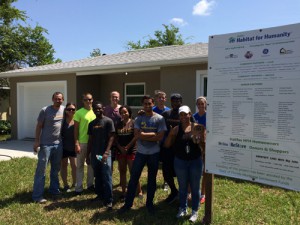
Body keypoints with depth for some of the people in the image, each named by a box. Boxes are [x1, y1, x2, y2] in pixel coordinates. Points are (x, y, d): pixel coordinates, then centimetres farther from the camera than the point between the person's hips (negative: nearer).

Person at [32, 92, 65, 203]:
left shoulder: (64, 110, 3)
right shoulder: (45, 110, -8)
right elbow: (39, 126, -5)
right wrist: (37, 141, -10)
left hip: (58, 144, 5)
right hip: (45, 144, -4)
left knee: (56, 169, 15)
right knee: (41, 169, -2)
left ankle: (54, 189, 31)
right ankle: (37, 195, 5)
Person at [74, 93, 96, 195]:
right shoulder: (79, 113, -7)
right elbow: (76, 129, -7)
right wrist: (76, 143, -12)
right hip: (82, 142, -4)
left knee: (91, 164, 14)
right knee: (80, 165, 6)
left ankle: (90, 184, 29)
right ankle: (79, 187, 15)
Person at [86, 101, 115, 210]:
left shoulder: (108, 121, -5)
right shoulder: (91, 124, 12)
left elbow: (111, 138, -9)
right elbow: (90, 140, 15)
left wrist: (106, 153, -18)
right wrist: (88, 155, 12)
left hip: (105, 153, -5)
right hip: (94, 154, 5)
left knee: (107, 177, -6)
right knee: (97, 176, 14)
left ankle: (109, 200, 1)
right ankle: (100, 195, 29)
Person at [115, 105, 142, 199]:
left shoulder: (133, 123, -4)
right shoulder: (118, 124, 11)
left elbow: (136, 137, -10)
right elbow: (116, 138, 9)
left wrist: (127, 147, -11)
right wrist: (120, 148, -5)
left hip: (131, 151, -5)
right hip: (120, 151, 5)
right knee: (122, 172, 10)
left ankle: (139, 191, 9)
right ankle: (123, 191, 19)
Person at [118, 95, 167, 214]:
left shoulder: (159, 119, -5)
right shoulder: (139, 118, 0)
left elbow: (160, 137, -13)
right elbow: (137, 135, -11)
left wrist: (144, 135, -14)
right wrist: (152, 134, -15)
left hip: (154, 153, -1)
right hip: (140, 152, 1)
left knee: (152, 179, 12)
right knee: (133, 178, 4)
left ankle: (149, 203, 28)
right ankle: (128, 203, 18)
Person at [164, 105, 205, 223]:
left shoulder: (197, 127, -5)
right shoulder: (176, 129, -4)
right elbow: (167, 145, -3)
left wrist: (199, 138, -20)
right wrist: (170, 134, -15)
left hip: (195, 161, -1)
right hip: (180, 161, 1)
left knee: (195, 187, 11)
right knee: (182, 187, 16)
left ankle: (195, 211, 28)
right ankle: (183, 208, 36)